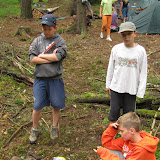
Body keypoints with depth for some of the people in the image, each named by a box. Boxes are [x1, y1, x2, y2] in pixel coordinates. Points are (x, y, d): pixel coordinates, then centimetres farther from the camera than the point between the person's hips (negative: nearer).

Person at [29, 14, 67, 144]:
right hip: (40, 78, 1)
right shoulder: (37, 41, 5)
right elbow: (32, 59, -6)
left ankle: (55, 127, 32)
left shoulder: (60, 41, -1)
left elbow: (57, 56, -17)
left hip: (55, 79, -1)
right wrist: (50, 58, -12)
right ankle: (34, 130, 24)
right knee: (37, 106, 3)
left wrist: (41, 56, -8)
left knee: (56, 105, 10)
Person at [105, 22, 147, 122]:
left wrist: (141, 91, -5)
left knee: (129, 111, 10)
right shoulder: (116, 49, -4)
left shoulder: (141, 51, -8)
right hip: (116, 87, 1)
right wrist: (108, 85, 11)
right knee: (114, 110, 9)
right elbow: (111, 68, 7)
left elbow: (143, 72, -4)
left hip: (132, 89, -1)